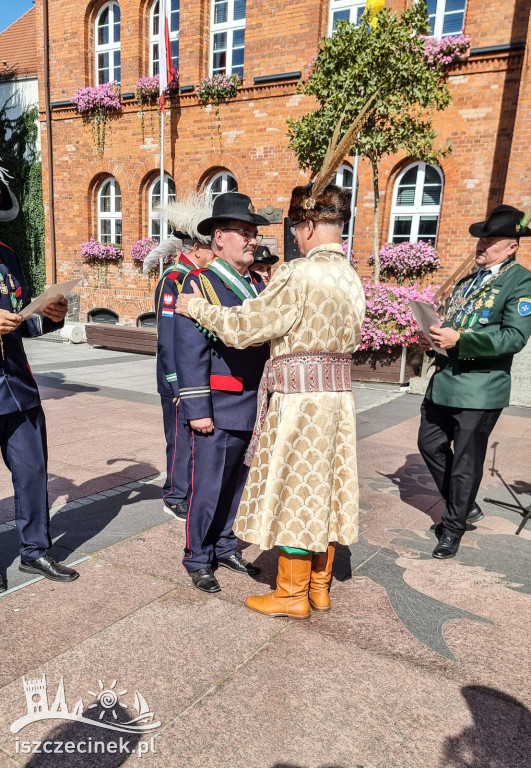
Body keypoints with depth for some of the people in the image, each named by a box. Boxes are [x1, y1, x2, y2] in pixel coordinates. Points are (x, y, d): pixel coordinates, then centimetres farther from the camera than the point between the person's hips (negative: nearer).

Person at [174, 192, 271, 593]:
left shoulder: (259, 286, 12)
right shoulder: (199, 284, -7)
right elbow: (191, 353, -12)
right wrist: (198, 410, -14)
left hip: (254, 410, 6)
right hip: (219, 411, -6)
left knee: (236, 484, 17)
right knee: (207, 488, 5)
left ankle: (225, 546, 35)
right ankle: (198, 560, 23)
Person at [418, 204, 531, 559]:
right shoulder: (469, 280, 16)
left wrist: (459, 340, -22)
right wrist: (439, 335, 1)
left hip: (480, 388, -8)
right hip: (445, 381, 8)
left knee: (466, 461, 3)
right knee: (430, 444, 15)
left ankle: (454, 527, 22)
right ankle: (465, 506, 35)